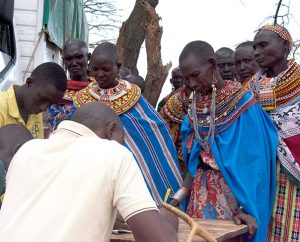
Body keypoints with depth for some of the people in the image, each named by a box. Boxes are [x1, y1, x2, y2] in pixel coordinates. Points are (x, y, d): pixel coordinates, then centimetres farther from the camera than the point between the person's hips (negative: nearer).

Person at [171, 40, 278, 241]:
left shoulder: (242, 102, -12)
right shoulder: (196, 108, 4)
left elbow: (253, 160, -12)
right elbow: (194, 161, 8)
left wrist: (245, 207, -18)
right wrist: (177, 198, 0)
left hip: (235, 192, -5)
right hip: (201, 194, 5)